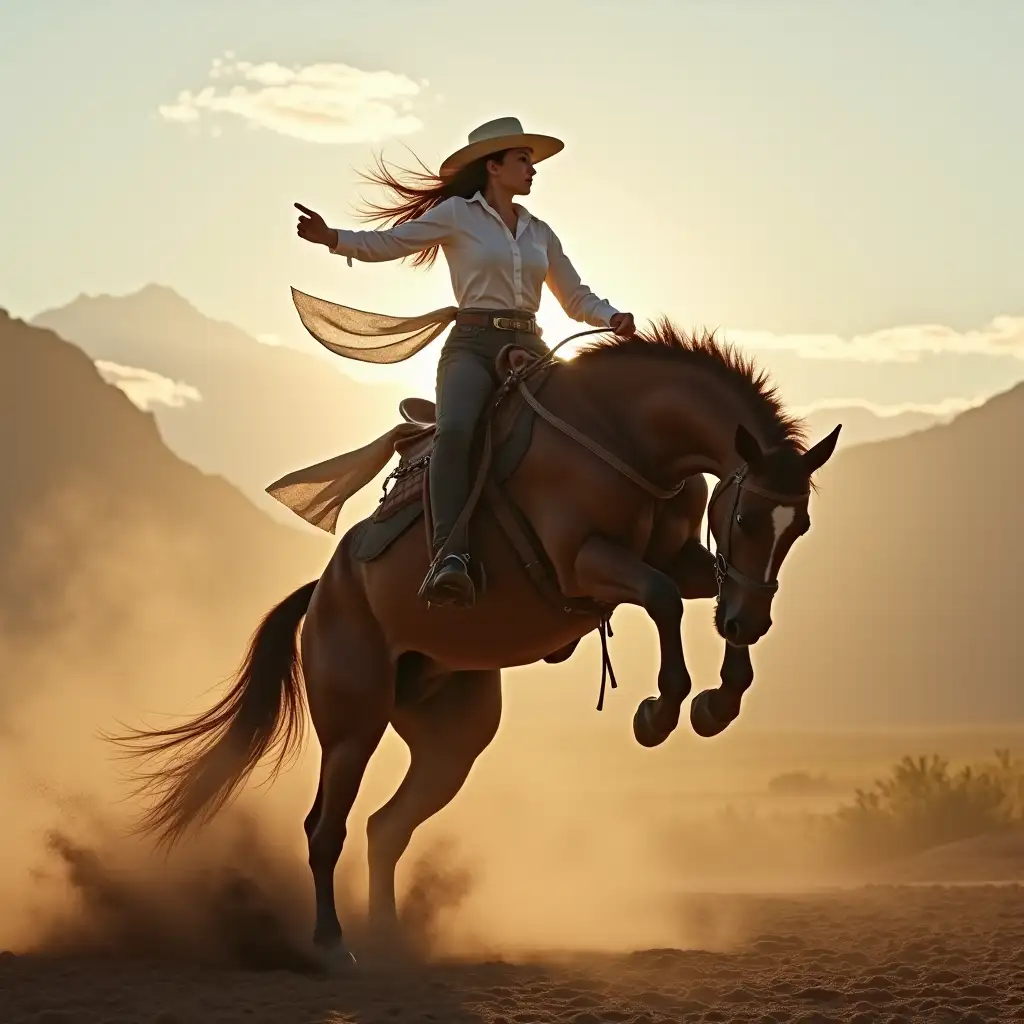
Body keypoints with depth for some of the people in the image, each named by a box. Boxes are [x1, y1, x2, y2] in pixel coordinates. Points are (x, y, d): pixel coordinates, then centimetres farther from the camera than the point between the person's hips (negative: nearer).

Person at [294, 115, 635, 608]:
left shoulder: (539, 232, 22)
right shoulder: (457, 215, 8)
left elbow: (576, 298, 25)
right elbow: (384, 244, 6)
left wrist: (612, 318, 4)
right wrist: (331, 237, -12)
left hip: (529, 349, 6)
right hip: (473, 345, -6)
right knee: (456, 430, -35)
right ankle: (451, 557, -47)